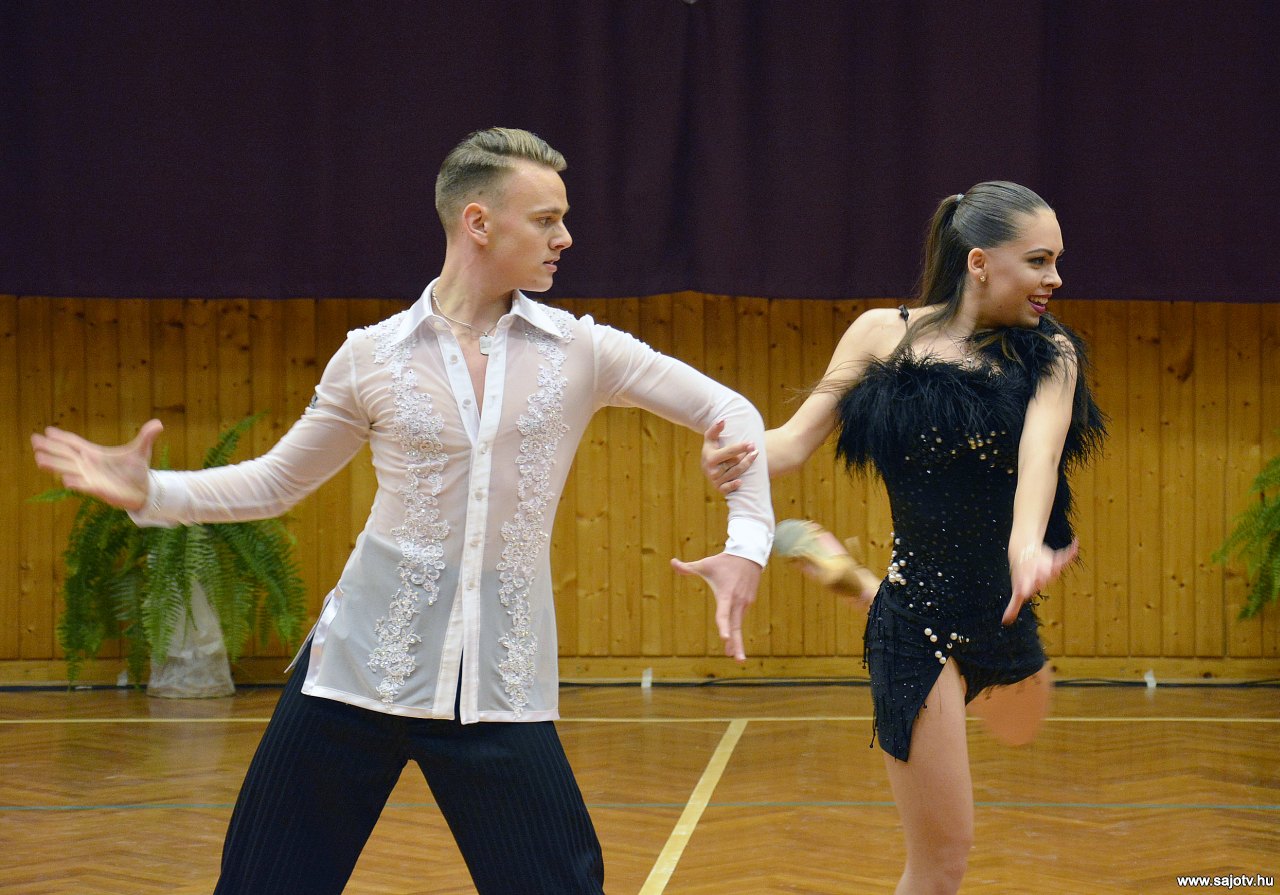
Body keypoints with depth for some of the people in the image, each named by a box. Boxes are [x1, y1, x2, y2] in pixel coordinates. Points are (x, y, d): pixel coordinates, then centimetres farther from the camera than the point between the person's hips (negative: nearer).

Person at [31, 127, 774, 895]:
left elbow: (732, 413, 7)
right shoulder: (371, 357, 1)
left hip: (502, 687, 0)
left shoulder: (581, 351, 2)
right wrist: (151, 493, -2)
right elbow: (274, 482, 11)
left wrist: (748, 540, -7)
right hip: (362, 665, 0)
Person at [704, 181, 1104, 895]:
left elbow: (1038, 447, -22)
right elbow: (797, 440, -9)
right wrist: (736, 458, -33)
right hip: (920, 614, -4)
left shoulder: (1049, 354, -3)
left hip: (1003, 608, 5)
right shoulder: (884, 334, -6)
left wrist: (1027, 543, -42)